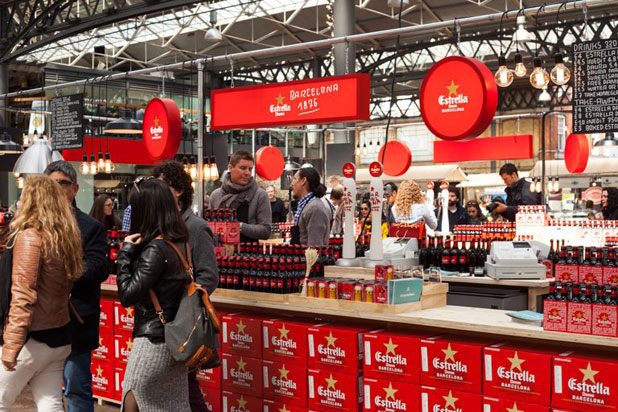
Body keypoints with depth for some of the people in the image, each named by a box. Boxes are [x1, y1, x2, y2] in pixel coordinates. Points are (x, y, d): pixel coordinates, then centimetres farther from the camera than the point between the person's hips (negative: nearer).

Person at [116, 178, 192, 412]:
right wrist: (134, 251, 6)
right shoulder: (178, 241, 7)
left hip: (153, 340, -8)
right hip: (173, 338, 8)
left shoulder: (155, 248, -19)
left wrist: (126, 252, -11)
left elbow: (127, 295, -18)